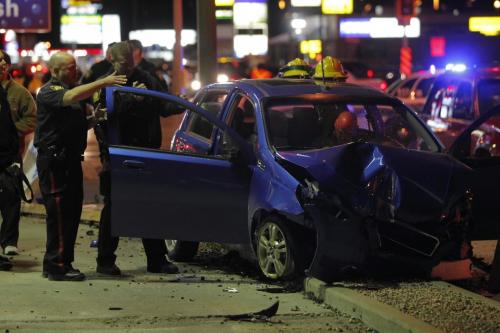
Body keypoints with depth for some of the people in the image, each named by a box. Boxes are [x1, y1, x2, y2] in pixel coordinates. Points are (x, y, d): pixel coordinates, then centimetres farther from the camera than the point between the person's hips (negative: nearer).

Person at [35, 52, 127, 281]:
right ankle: (56, 265, -8)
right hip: (54, 161, -9)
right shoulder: (48, 92, -10)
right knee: (60, 213, -10)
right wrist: (104, 82, -33)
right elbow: (71, 97, -31)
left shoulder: (70, 88, 21)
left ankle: (62, 263, 15)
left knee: (72, 211, 9)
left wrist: (93, 118, 6)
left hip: (70, 159, 9)